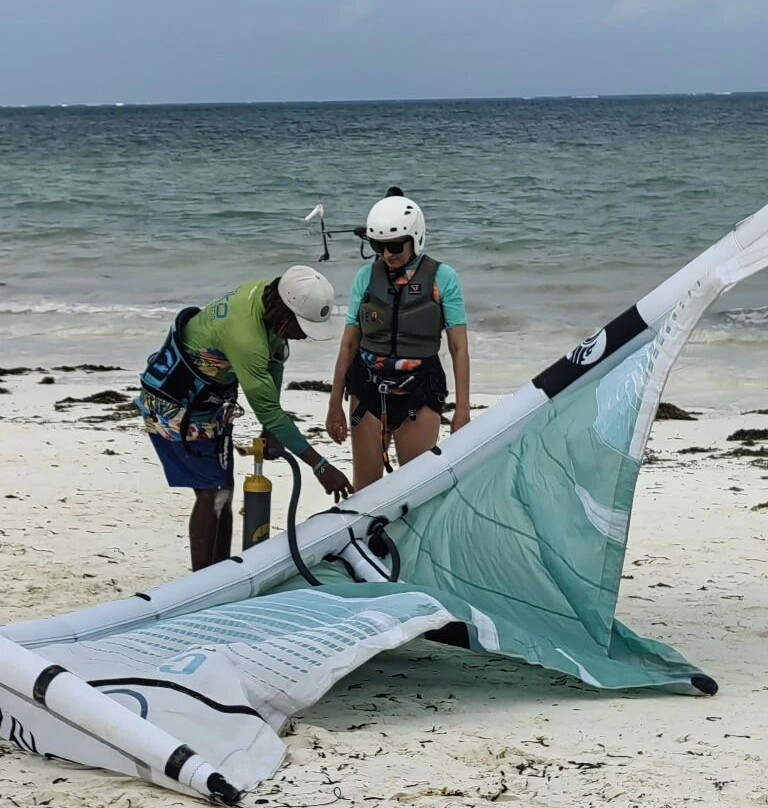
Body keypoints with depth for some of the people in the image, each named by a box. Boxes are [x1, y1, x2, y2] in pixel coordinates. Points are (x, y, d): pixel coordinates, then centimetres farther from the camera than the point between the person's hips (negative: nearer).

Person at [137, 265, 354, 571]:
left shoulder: (266, 292, -11)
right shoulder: (244, 336, -37)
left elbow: (276, 356, 5)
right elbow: (268, 409, -33)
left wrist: (272, 427, -3)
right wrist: (320, 466, -30)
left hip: (208, 400, 9)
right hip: (174, 405, -9)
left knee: (224, 487, 10)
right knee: (212, 493, -12)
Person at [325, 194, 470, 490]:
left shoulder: (442, 278, -4)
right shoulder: (366, 276, 3)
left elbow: (459, 348, -3)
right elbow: (349, 344, 8)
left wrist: (462, 409, -7)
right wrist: (335, 403, 7)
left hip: (419, 390, -2)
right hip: (368, 388, 2)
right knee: (365, 487, 5)